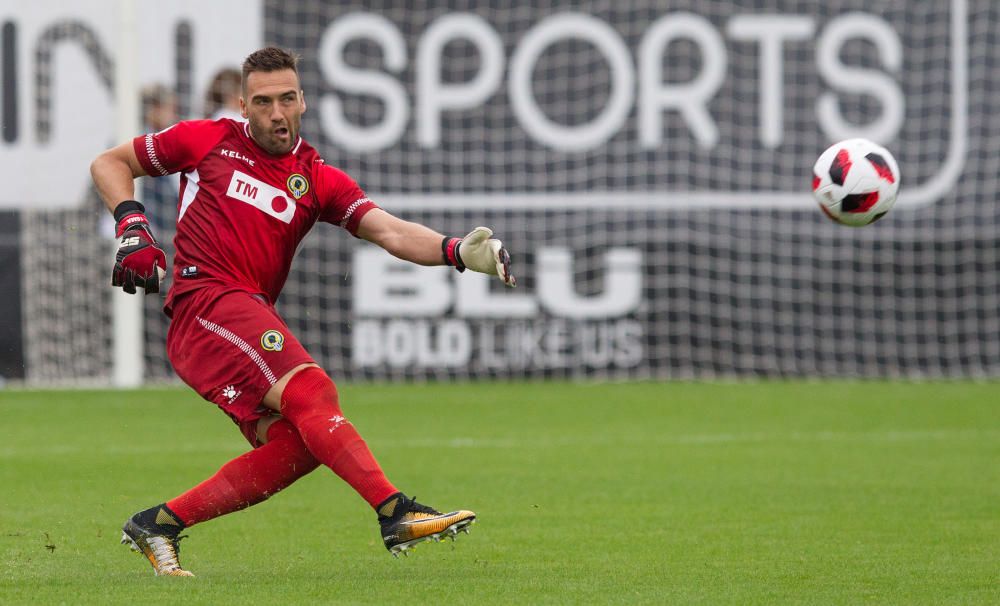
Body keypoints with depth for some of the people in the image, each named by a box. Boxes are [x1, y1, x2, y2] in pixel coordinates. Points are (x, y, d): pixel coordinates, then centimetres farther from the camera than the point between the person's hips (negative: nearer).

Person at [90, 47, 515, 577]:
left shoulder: (317, 180, 14)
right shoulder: (210, 141, 8)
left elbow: (390, 231, 0)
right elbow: (109, 164, 17)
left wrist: (456, 251, -19)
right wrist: (132, 226, -1)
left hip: (255, 323, 6)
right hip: (205, 300, -6)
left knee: (296, 445, -12)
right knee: (311, 390, -24)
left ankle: (159, 523, -2)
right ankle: (396, 513, -38)